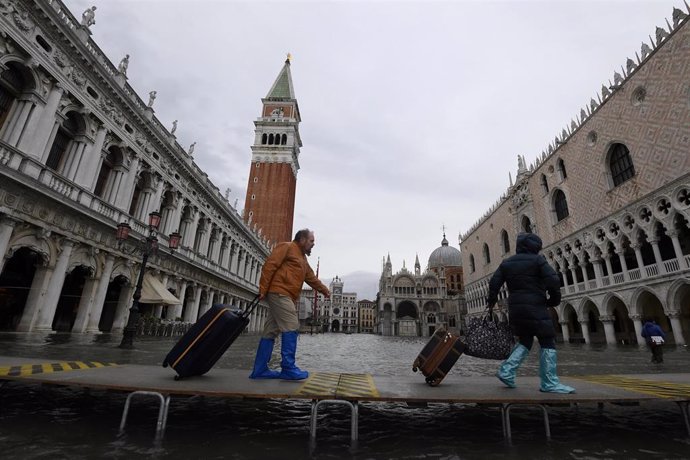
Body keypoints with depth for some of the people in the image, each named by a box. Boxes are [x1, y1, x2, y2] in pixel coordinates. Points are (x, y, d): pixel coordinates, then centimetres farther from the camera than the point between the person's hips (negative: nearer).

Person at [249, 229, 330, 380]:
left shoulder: (303, 259, 26)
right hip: (279, 293, -10)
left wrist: (324, 290, 29)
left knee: (271, 332, 8)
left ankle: (260, 370, 11)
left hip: (286, 297, 10)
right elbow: (269, 265, -11)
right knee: (291, 327, -13)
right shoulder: (286, 247, -2)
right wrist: (263, 288, -16)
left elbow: (312, 278, 31)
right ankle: (288, 368, -10)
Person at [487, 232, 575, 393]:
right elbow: (553, 281, -13)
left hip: (515, 308, 6)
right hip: (535, 307, -6)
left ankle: (506, 371, 7)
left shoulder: (506, 263, 11)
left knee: (525, 341, 18)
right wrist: (554, 299, 3)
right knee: (547, 342, 5)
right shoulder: (537, 260, -4)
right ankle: (549, 383, 5)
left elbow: (494, 282, 8)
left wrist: (492, 299, 23)